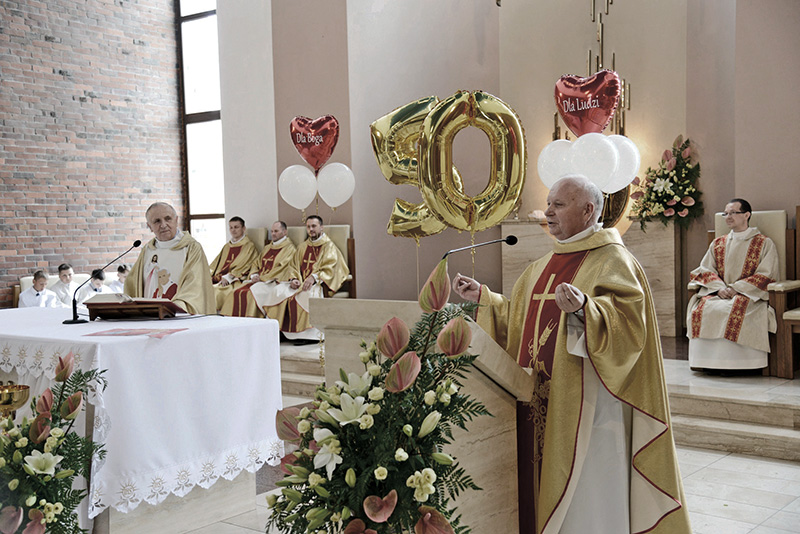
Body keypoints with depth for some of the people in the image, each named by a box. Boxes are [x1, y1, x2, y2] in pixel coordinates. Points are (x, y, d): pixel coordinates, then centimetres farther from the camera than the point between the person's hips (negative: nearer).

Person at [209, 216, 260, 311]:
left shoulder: (249, 246, 3)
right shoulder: (227, 246, 25)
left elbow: (243, 267, -8)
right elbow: (216, 263, 22)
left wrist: (228, 277, -18)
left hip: (235, 281, -6)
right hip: (218, 279, 6)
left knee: (217, 291, -34)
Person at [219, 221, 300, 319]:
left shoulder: (289, 248, 2)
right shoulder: (267, 248, 25)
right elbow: (256, 263, 23)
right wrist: (254, 275, 2)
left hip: (273, 283, -7)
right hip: (259, 281, 7)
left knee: (251, 293, -31)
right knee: (237, 292, -16)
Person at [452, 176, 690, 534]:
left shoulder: (613, 261, -7)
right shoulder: (543, 267, 17)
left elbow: (628, 320, -22)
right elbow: (519, 320, 23)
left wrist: (583, 308, -37)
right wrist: (482, 297, 17)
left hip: (586, 404, -7)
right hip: (539, 403, 8)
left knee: (587, 492, 0)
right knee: (543, 482, 13)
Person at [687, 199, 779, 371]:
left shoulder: (764, 244, 6)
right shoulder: (717, 244, 19)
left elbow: (766, 276, -3)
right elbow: (705, 270, 11)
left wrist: (736, 288, -13)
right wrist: (719, 287, -10)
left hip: (750, 295, -4)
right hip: (718, 294, 4)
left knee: (733, 311, -37)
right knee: (702, 309, -29)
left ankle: (732, 362, -26)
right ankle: (706, 361, -24)